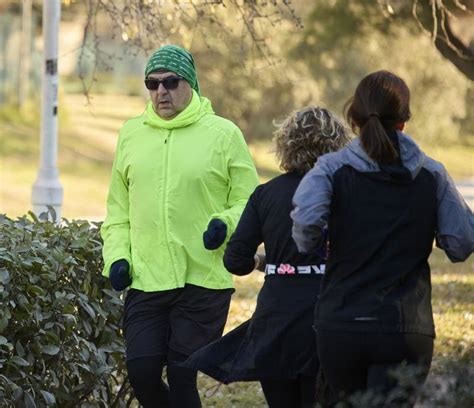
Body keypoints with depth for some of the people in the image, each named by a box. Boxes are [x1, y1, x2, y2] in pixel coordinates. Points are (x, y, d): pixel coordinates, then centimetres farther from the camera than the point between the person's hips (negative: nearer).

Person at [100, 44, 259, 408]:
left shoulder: (223, 134, 0)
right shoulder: (132, 133, 11)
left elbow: (250, 201, 3)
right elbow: (118, 207, 17)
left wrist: (226, 224, -17)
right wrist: (117, 255, 4)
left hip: (204, 282, -3)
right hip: (146, 280, 3)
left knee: (182, 377, -4)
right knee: (141, 371, -5)